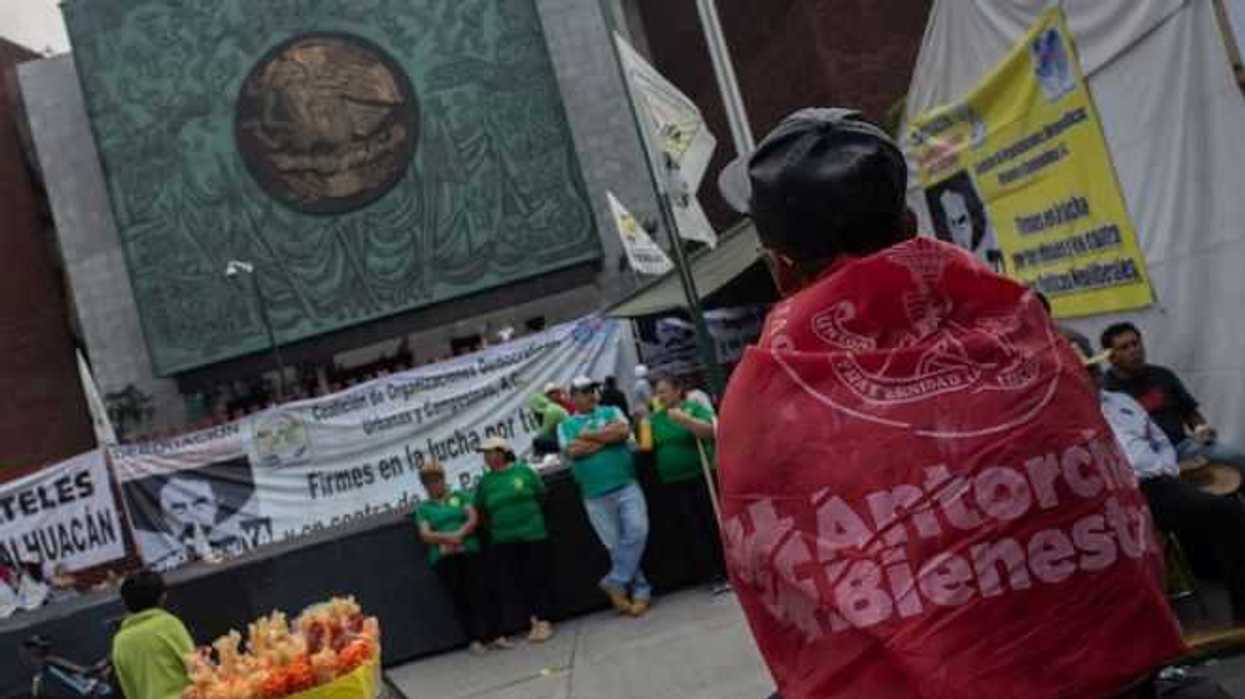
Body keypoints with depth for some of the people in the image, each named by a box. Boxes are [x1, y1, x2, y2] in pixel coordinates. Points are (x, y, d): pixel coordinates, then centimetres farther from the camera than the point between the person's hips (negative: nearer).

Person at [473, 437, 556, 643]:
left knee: (537, 577, -3)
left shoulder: (524, 471, -1)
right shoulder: (485, 482, 6)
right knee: (521, 581, 3)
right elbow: (480, 510, 14)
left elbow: (542, 495, 7)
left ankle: (543, 621, 2)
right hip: (504, 541, 2)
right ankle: (534, 621, 10)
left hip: (534, 535, -2)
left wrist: (531, 516, 6)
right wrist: (493, 528, 9)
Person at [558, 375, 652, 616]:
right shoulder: (566, 426, 9)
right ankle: (640, 590, 11)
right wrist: (607, 437, -6)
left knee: (636, 531, -16)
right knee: (615, 545, 2)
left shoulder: (611, 412, 11)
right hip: (595, 496, 0)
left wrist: (588, 435, -7)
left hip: (627, 486, 0)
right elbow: (572, 451, -10)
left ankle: (616, 582, -5)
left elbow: (624, 431, -10)